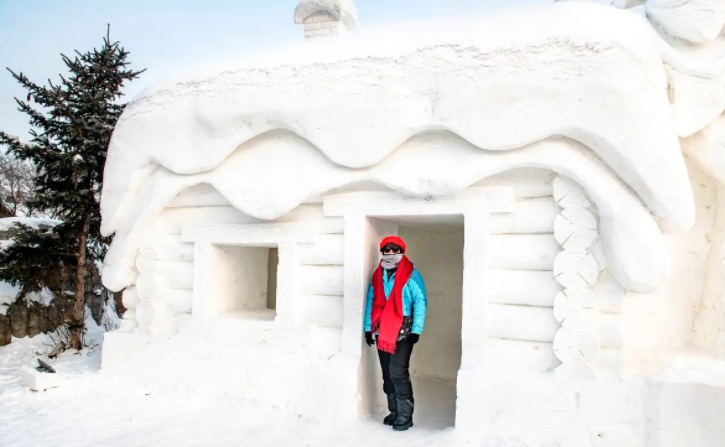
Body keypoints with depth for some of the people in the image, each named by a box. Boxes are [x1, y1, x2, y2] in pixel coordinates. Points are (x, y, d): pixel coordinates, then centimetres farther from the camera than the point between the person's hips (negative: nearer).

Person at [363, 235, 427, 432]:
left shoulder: (411, 274, -6)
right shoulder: (377, 274, 10)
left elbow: (420, 302, -9)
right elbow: (371, 301, 12)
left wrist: (416, 330, -15)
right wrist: (368, 327, 8)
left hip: (402, 332, -6)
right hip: (381, 331, 6)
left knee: (398, 373, -10)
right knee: (388, 374, 12)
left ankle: (405, 415, 3)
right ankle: (394, 411, 25)